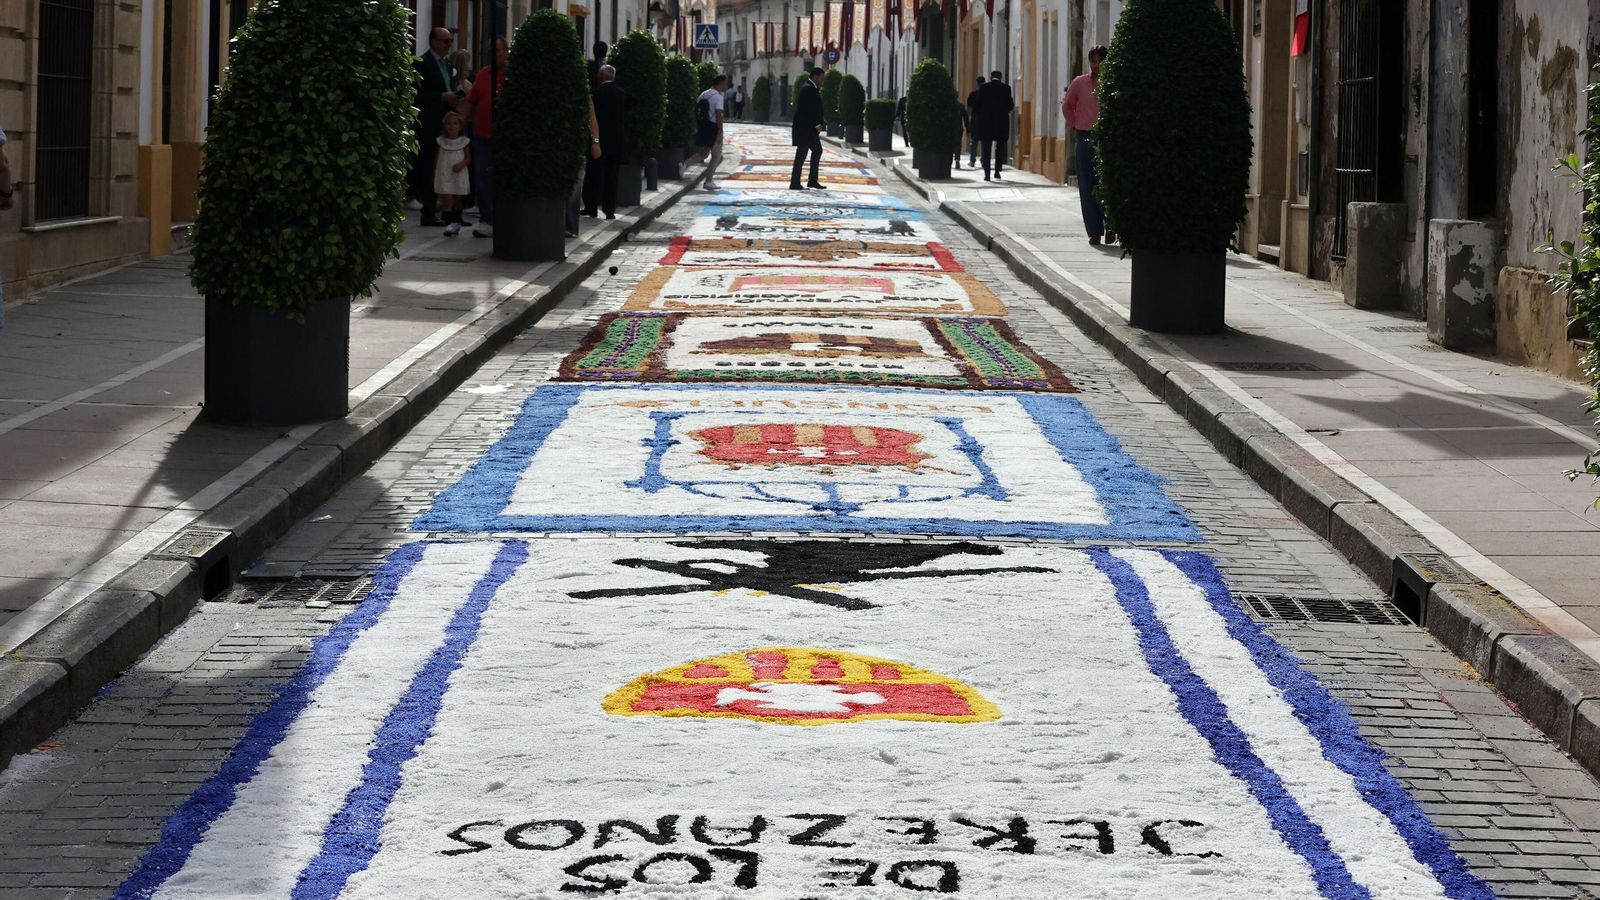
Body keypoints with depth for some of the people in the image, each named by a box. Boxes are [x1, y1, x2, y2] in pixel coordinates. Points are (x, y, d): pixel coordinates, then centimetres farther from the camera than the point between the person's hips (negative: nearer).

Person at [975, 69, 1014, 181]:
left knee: (986, 149, 4)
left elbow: (978, 105, -2)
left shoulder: (983, 88, -1)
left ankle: (986, 174, -4)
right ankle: (997, 171, 6)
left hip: (985, 122, 0)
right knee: (1000, 148, 13)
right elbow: (1009, 105, -4)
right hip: (1001, 122, 0)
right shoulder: (1006, 88, -2)